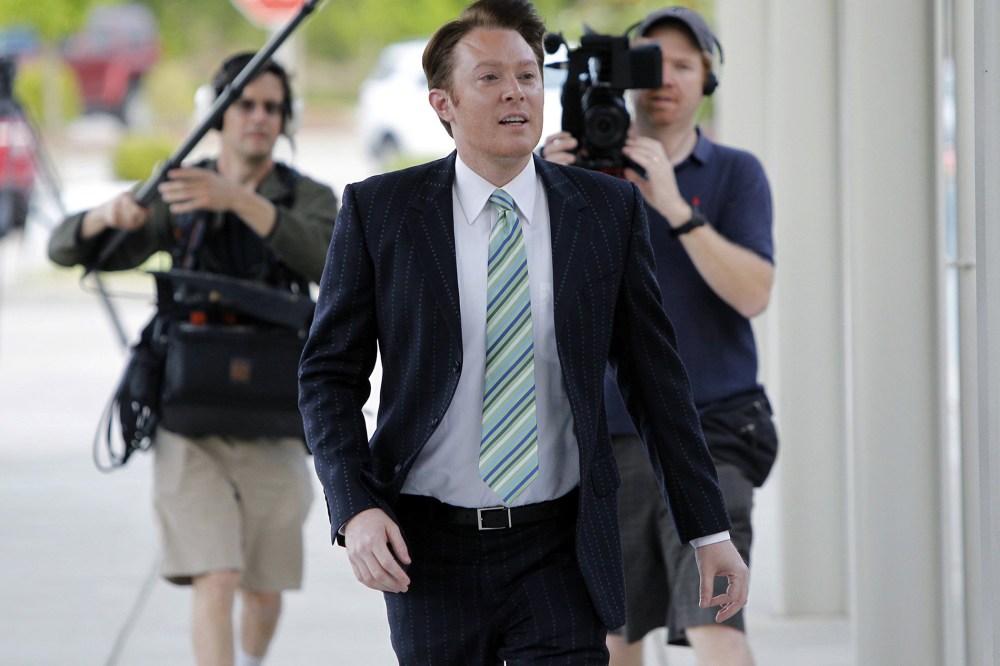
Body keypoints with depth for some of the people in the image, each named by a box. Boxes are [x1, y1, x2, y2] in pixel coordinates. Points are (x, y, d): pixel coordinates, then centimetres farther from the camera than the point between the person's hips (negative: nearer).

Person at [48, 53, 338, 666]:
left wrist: (237, 198, -38)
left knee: (264, 589, 13)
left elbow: (325, 260, -25)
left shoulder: (311, 200, -1)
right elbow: (67, 249, -2)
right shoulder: (178, 201, 3)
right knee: (215, 581, -15)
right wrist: (107, 216, -26)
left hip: (271, 428, 1)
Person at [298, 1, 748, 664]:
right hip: (430, 548, 0)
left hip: (559, 552, 0)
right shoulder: (378, 211, 0)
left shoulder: (610, 210, 3)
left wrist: (709, 529, 5)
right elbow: (329, 373, 2)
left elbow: (656, 376, 7)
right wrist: (355, 509, -12)